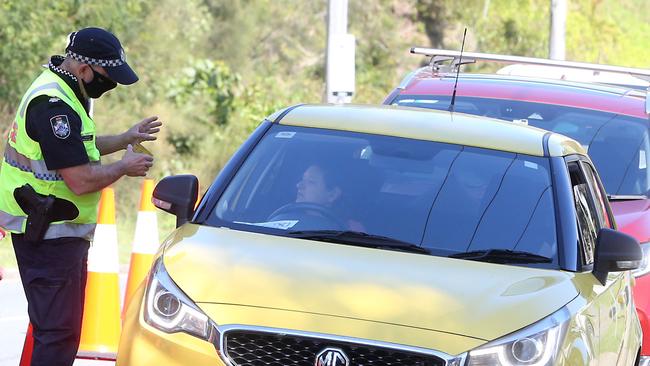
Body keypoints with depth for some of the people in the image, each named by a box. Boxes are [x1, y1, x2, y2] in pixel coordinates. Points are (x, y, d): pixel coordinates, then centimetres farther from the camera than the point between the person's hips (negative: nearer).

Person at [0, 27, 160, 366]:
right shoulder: (53, 105, -24)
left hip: (57, 231, 11)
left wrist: (125, 139, 19)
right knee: (59, 330, -11)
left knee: (59, 325, 18)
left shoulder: (64, 93, 10)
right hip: (49, 233, -11)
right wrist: (125, 167, -11)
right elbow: (81, 181, -26)